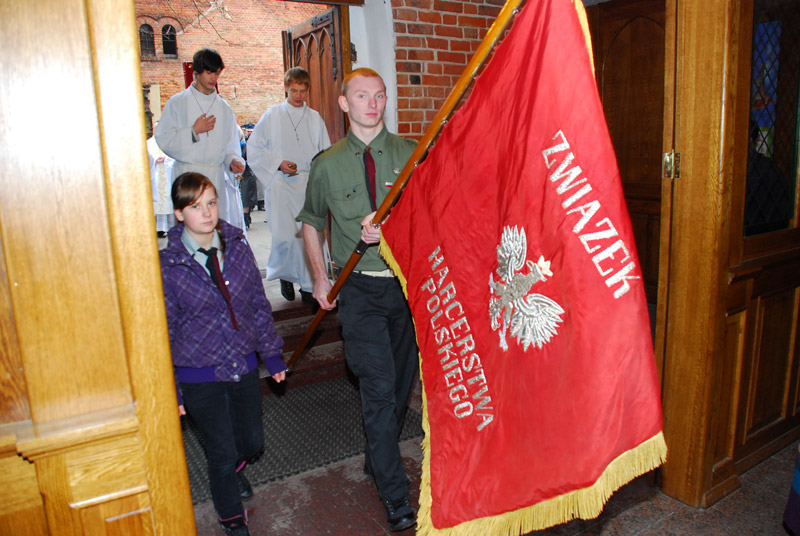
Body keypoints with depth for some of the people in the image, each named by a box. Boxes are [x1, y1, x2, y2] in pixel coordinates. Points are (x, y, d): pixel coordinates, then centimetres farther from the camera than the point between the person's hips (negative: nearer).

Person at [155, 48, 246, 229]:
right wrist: (193, 131, -9)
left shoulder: (223, 108, 15)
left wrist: (233, 160, -4)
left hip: (218, 176, 3)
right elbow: (163, 139, -1)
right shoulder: (177, 103, 5)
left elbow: (230, 144, 15)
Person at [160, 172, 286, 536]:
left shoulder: (238, 248, -3)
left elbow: (259, 304, 5)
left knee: (253, 440, 19)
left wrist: (272, 353, 6)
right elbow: (165, 330, -7)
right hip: (199, 377, -3)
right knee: (222, 452, 10)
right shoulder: (169, 265, -12)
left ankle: (233, 468, 56)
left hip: (244, 366, 4)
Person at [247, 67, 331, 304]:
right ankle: (285, 275, 15)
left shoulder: (315, 118, 12)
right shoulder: (272, 116, 8)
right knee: (285, 236, -12)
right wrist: (278, 163, -7)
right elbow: (254, 149, 7)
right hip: (281, 184, -1)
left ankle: (308, 285, 8)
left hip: (308, 184, 2)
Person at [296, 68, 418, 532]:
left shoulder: (409, 153, 2)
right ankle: (396, 498, 6)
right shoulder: (328, 165, 3)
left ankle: (378, 457, 38)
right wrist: (320, 277, 9)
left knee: (403, 377, 13)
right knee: (378, 387, -6)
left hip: (407, 280, 2)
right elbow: (312, 221, 15)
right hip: (359, 288, -2)